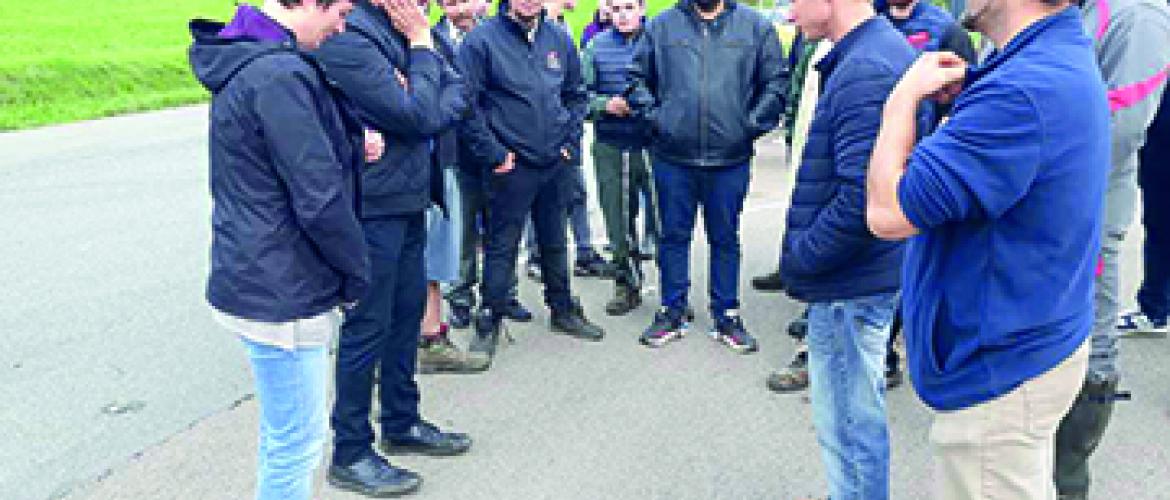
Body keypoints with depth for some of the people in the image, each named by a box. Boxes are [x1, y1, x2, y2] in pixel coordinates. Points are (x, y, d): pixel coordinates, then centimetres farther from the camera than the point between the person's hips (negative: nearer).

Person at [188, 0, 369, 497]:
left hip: (256, 282, 10)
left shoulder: (244, 61, 10)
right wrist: (357, 275, -7)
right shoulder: (280, 75, -22)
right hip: (282, 294, -10)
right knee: (297, 442, 4)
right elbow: (320, 201, -22)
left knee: (282, 432, 24)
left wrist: (351, 150, 3)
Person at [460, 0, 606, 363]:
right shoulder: (483, 40, -8)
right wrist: (494, 153, -13)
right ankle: (489, 322, 16)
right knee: (502, 245, 3)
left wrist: (571, 142, 6)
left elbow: (576, 95, 16)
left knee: (555, 241, 17)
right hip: (511, 167, -4)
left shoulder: (560, 40, 7)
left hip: (557, 163, 5)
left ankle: (563, 310, 32)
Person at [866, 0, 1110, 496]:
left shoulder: (1025, 88, -29)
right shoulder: (1067, 56, 6)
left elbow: (887, 212, -27)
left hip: (1000, 371, -10)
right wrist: (964, 96, 1)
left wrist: (905, 94, -15)